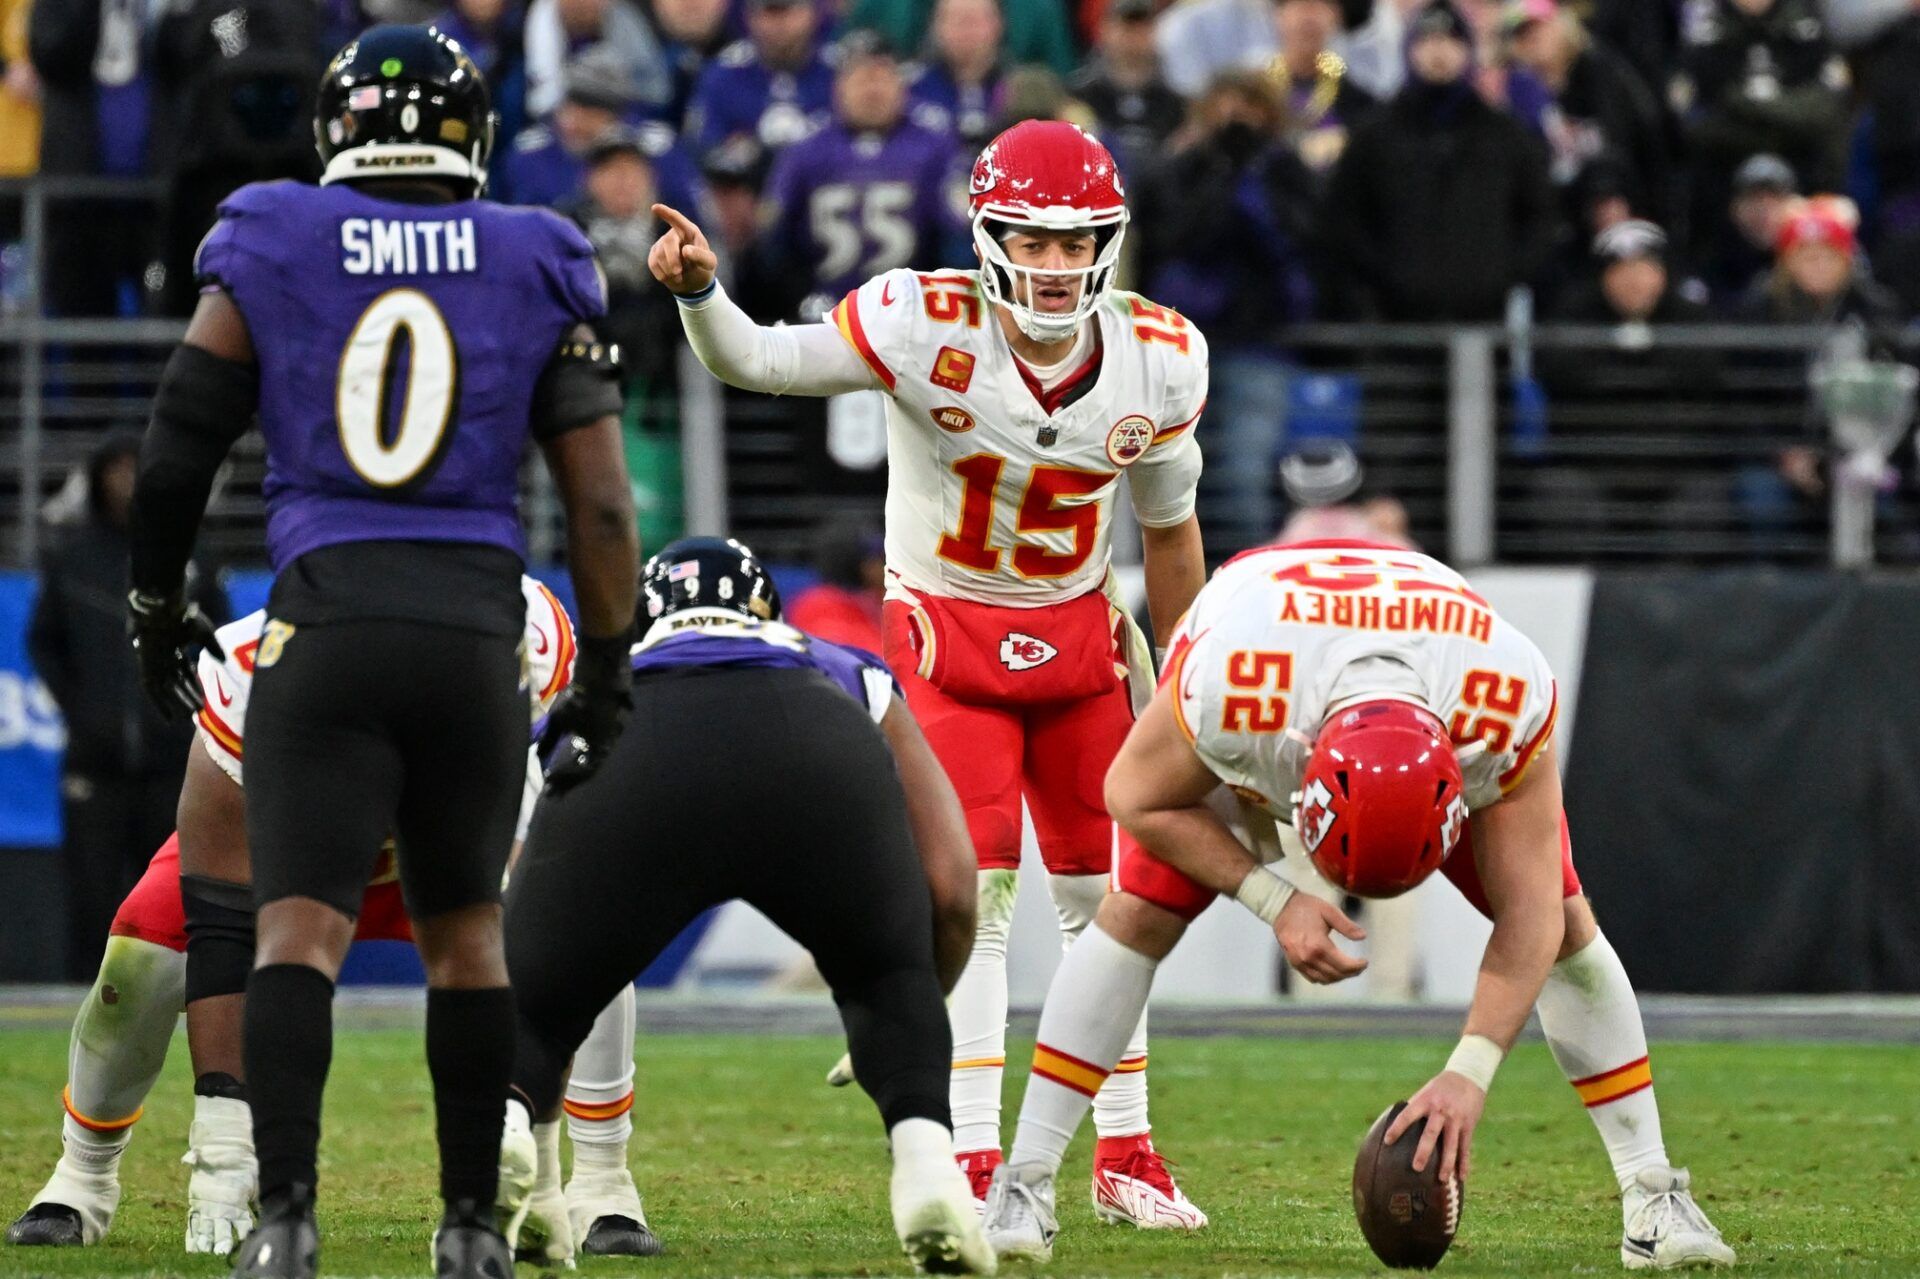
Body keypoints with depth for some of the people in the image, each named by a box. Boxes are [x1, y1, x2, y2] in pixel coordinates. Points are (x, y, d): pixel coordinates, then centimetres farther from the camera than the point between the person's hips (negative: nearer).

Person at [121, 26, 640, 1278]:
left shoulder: (268, 250, 4)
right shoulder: (536, 269, 6)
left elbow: (179, 448, 6)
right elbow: (600, 499, 4)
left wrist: (157, 604, 21)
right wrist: (606, 669, 14)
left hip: (326, 624, -2)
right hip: (476, 631, 2)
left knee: (300, 928, -5)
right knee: (465, 931, 15)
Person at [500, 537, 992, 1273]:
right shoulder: (852, 680, 44)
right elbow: (949, 893, 32)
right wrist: (902, 1039, 49)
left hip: (633, 764, 0)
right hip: (814, 762, 0)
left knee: (529, 1005, 20)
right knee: (888, 982, 28)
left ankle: (503, 1129, -13)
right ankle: (924, 1152, 0)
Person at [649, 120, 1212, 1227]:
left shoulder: (1157, 360, -11)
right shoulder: (930, 328, -22)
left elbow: (1170, 526, 4)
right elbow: (756, 361, -26)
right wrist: (699, 291, -47)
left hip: (1079, 633, 4)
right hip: (949, 627, -4)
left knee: (1107, 895, 9)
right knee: (976, 893, -12)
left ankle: (1125, 1154, 21)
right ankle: (974, 1161, -9)